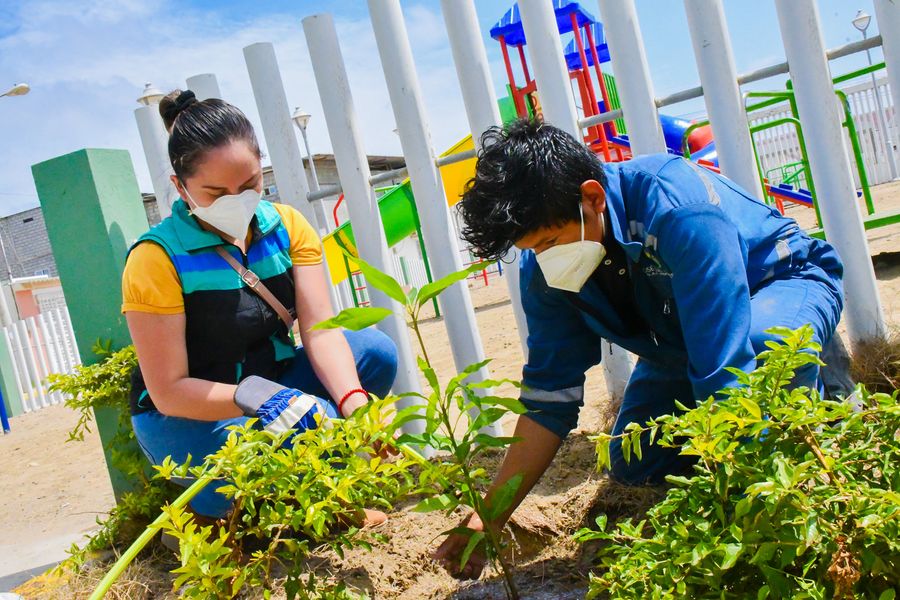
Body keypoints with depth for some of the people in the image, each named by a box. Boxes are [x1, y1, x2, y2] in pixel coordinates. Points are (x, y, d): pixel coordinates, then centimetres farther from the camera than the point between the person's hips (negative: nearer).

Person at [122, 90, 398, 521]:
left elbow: (320, 331, -14)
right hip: (188, 419, -5)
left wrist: (354, 401, -33)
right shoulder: (157, 259, -20)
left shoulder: (286, 226, -6)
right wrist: (259, 398, -34)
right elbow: (168, 392, -20)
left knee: (376, 351, -17)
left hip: (274, 386, 5)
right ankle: (211, 509, -3)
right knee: (310, 427, -33)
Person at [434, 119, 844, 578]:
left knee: (764, 344, -40)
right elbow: (548, 395, -14)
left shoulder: (679, 208, -40)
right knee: (633, 465, -5)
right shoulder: (543, 267, -19)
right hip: (683, 345, 6)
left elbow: (724, 369, -42)